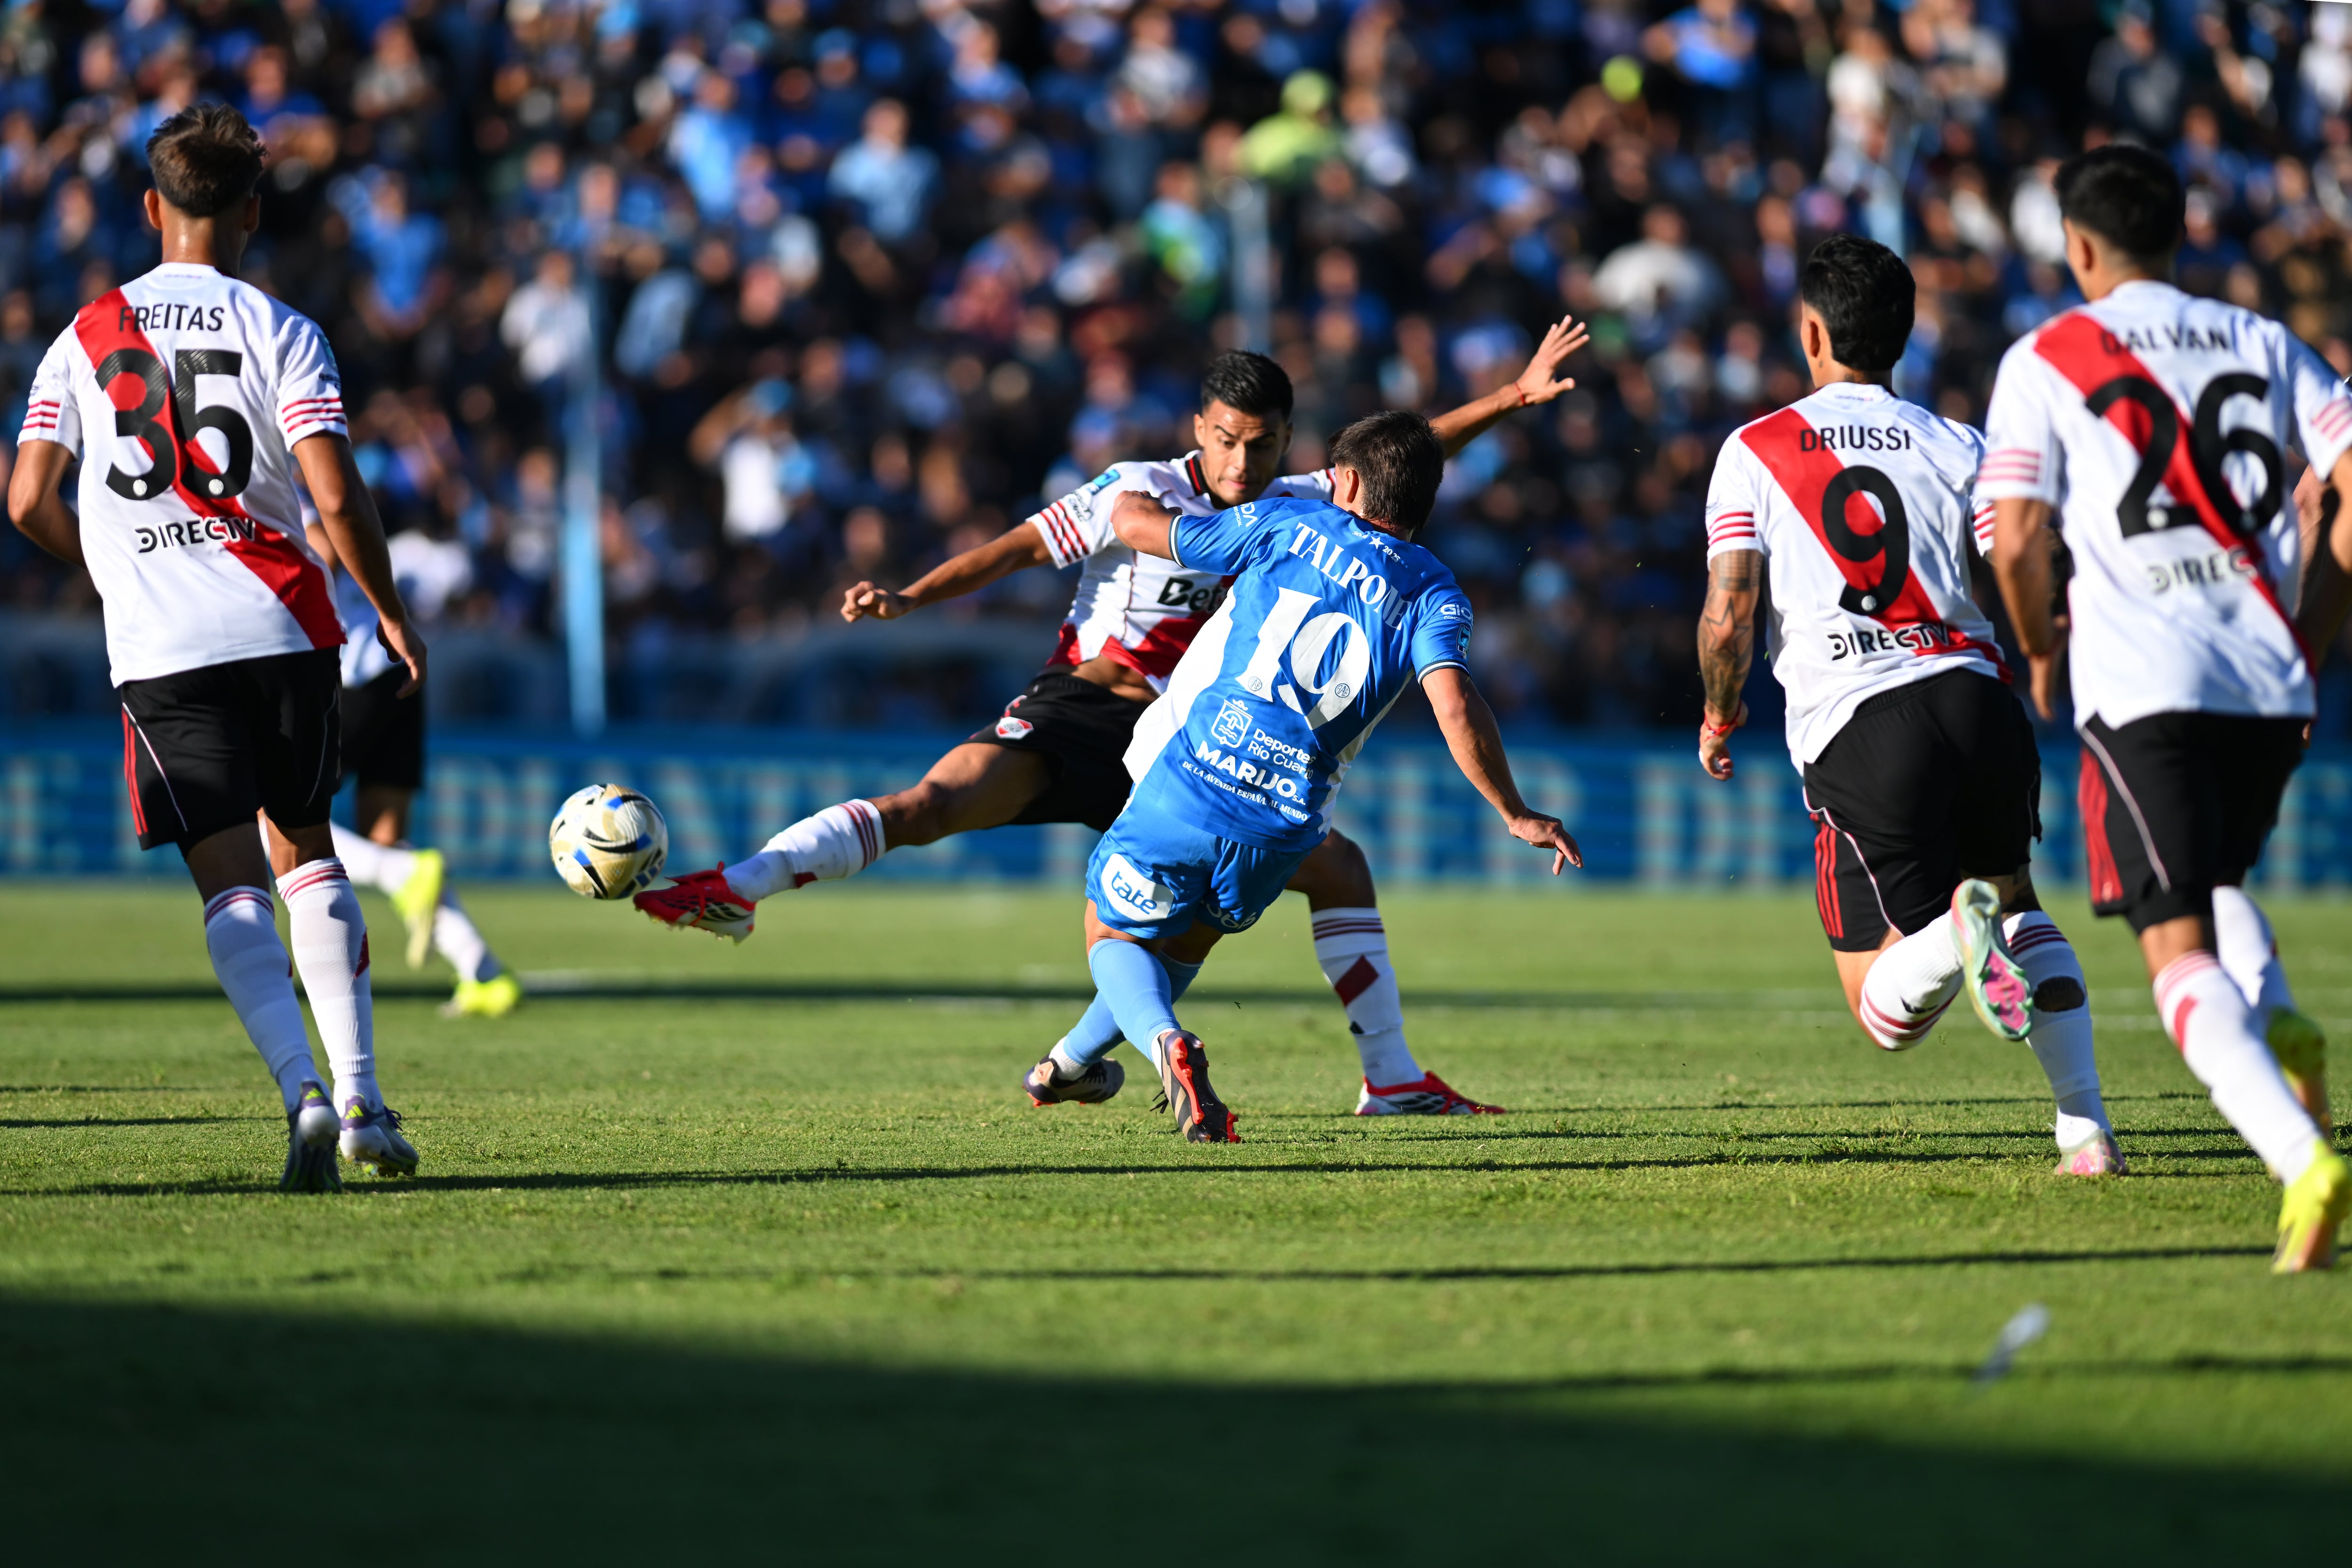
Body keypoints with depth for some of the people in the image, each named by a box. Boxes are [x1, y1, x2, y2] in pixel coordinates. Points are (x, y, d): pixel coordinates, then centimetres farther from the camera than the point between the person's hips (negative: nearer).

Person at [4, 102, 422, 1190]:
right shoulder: (282, 335, -2)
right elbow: (337, 500, -11)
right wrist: (390, 613, 5)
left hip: (158, 651, 0)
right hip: (282, 630, 0)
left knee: (231, 885, -1)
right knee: (304, 851, 18)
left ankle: (302, 1092, -20)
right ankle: (361, 1098, 12)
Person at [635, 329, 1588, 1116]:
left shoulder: (1296, 510, 8)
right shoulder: (1142, 494, -7)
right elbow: (1017, 550, -6)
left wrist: (1512, 398, 10)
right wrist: (908, 599, -16)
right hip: (1081, 715, -5)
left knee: (1336, 866, -1)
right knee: (935, 805, -28)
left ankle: (1392, 1081, 7)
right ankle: (733, 893, -31)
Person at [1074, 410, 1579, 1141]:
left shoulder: (1288, 526, 7)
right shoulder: (1431, 593, 5)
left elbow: (1134, 521, 14)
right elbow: (1454, 705, -13)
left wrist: (1131, 497, 38)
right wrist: (1516, 815, -7)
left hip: (1187, 782, -2)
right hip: (1283, 827, 2)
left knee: (1113, 935, 17)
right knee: (1184, 943, 31)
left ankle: (1165, 1043, -13)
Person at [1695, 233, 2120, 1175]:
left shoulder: (1754, 451, 8)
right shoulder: (1957, 447, 13)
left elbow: (1728, 615, -2)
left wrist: (1719, 718, 16)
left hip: (1854, 728, -3)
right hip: (1973, 698, 3)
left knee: (1888, 1016, 6)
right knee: (2016, 903, 29)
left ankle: (1961, 928, -31)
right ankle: (2086, 1126, 8)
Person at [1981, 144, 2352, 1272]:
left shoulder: (2046, 361, 4)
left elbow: (2017, 540, -3)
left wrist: (2041, 650, 16)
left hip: (2142, 686, -5)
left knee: (2178, 946, -9)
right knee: (2213, 877, 30)